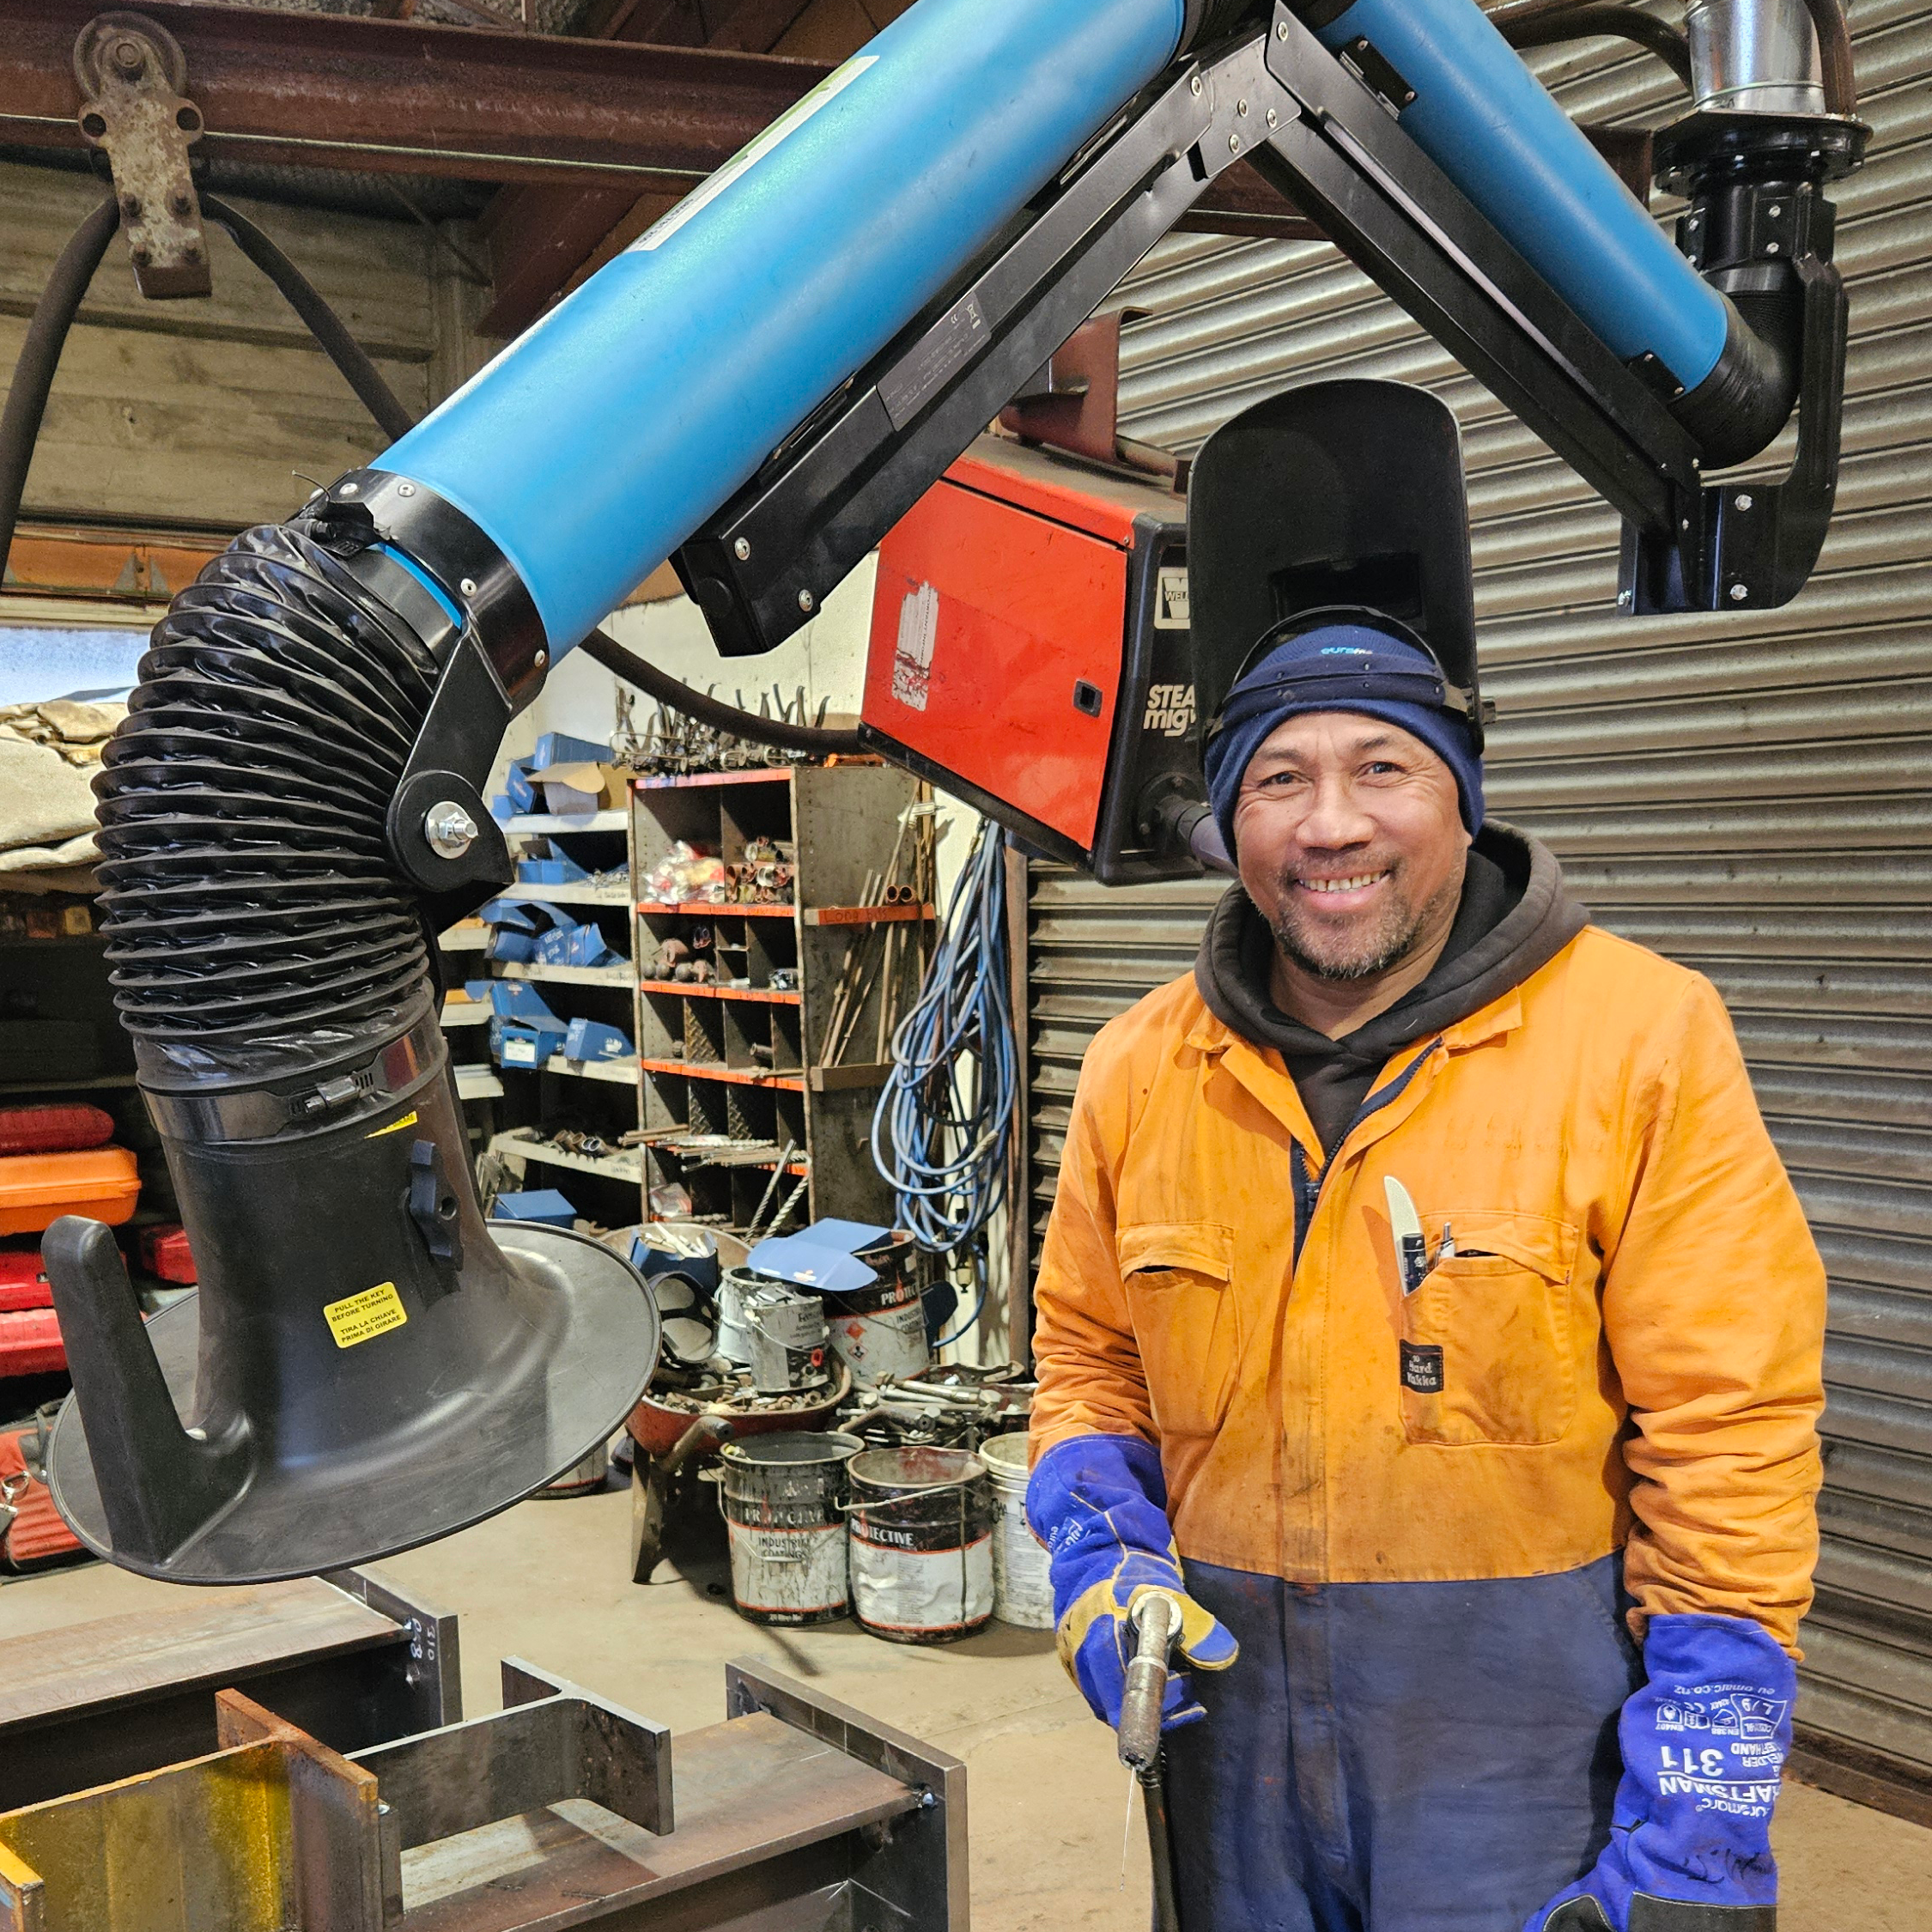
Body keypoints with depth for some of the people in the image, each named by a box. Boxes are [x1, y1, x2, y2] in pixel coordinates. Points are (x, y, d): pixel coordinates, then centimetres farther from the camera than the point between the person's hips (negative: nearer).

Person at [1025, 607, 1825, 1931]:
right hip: (1230, 1699, 4)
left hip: (1530, 1729, -3)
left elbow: (1729, 1434, -13)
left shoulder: (1642, 1038, -12)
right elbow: (1090, 1354, 11)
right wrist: (1103, 1558, -6)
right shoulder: (1141, 1069, 0)